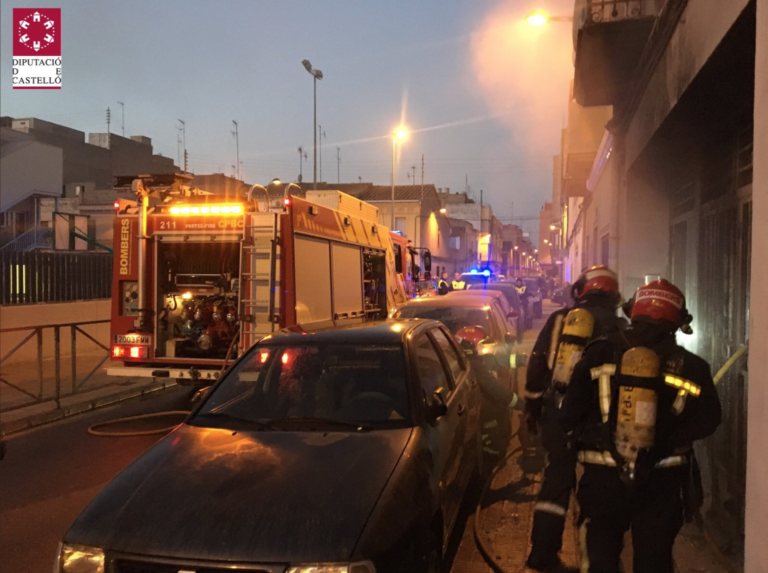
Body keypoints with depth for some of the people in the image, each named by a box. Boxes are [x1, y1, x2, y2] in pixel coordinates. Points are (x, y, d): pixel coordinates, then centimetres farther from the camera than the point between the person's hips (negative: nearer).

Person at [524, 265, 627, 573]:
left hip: (555, 411, 3)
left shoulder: (558, 318, 7)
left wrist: (532, 407, 14)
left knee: (556, 478, 11)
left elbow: (536, 364, 7)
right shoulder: (617, 327, -1)